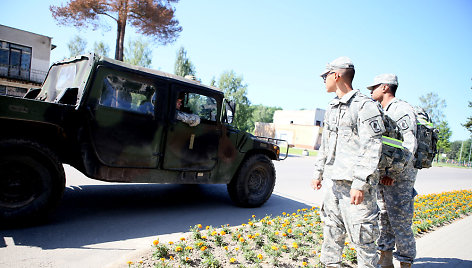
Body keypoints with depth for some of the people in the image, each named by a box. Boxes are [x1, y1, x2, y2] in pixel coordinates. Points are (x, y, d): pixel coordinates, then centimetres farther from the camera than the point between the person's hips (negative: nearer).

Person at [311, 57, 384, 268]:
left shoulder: (365, 106, -10)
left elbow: (372, 149, -17)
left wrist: (359, 184, -23)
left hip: (357, 186, -8)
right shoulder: (332, 108, 16)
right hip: (336, 184, 8)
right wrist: (318, 173, 20)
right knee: (332, 232, 17)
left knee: (362, 238, 0)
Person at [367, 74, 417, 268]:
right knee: (384, 219, 14)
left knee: (400, 222, -3)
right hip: (383, 176, 9)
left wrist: (393, 174, -26)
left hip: (399, 178, -9)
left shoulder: (402, 110, -10)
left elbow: (409, 147, -19)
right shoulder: (383, 113, 19)